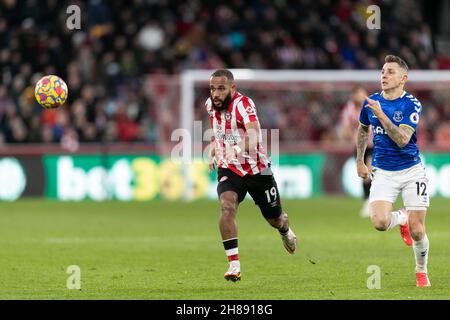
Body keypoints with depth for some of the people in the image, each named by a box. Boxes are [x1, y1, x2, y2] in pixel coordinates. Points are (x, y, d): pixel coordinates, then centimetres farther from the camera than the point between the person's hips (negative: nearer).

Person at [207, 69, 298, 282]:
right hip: (228, 169, 3)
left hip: (257, 168, -3)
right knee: (227, 206, -27)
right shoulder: (211, 105, -4)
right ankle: (233, 264, -27)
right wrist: (213, 151, 12)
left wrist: (250, 146, -66)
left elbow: (253, 130, -46)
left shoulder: (242, 104, -25)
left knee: (275, 219, 13)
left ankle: (285, 231, 53)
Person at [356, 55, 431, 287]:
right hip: (383, 172, 3)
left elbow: (402, 139, -24)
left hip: (411, 171, -3)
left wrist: (381, 114, -30)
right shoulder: (370, 102, 1)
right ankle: (402, 218, 17)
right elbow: (363, 129, 21)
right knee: (379, 222, -20)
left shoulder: (411, 105, -12)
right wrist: (360, 161, 21)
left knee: (417, 231, -4)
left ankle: (421, 272, 24)